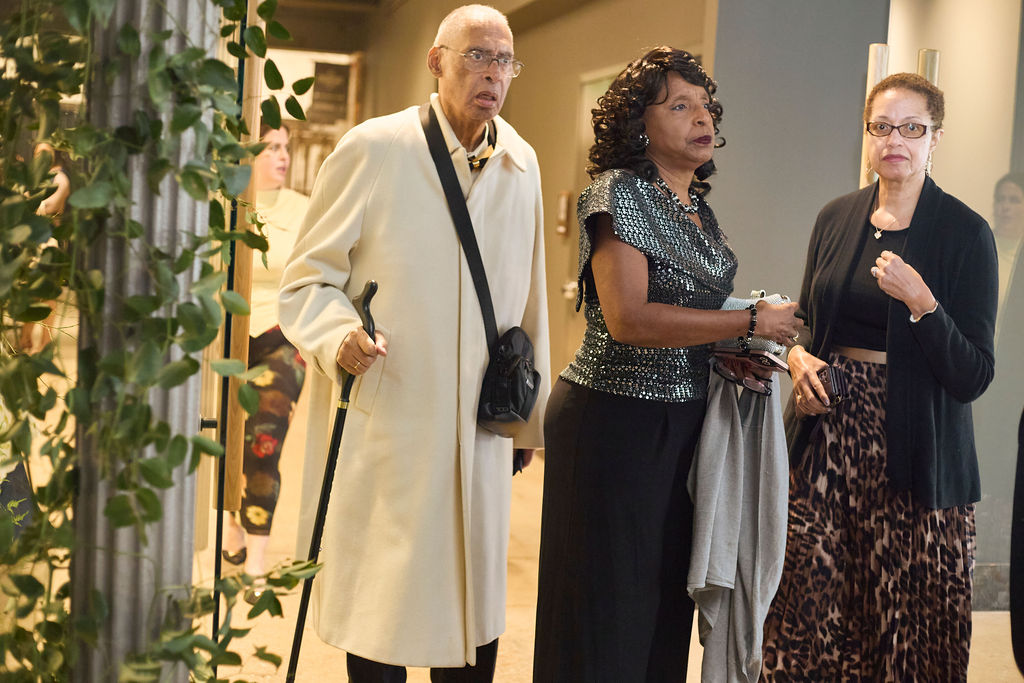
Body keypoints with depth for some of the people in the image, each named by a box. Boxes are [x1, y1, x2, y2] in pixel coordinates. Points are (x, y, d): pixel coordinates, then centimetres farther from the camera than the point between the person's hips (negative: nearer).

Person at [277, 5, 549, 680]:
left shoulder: (522, 164, 9)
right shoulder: (374, 149, -5)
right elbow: (308, 277, -3)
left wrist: (529, 416, 19)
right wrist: (338, 335, -24)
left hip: (480, 427, 4)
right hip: (384, 419, -4)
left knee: (476, 607, 11)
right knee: (380, 603, 3)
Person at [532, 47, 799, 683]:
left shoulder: (699, 209, 13)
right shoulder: (619, 191, -12)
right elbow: (628, 319, -23)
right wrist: (751, 321, -19)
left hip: (684, 424, 8)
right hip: (614, 421, -8)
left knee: (667, 598, 14)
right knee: (606, 610, 1)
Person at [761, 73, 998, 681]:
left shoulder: (965, 233, -5)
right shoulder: (837, 219, 9)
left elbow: (973, 378, -9)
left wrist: (920, 301, -22)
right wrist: (799, 357, 0)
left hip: (913, 451, -4)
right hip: (827, 434, 4)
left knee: (908, 621, -2)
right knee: (808, 611, 1)